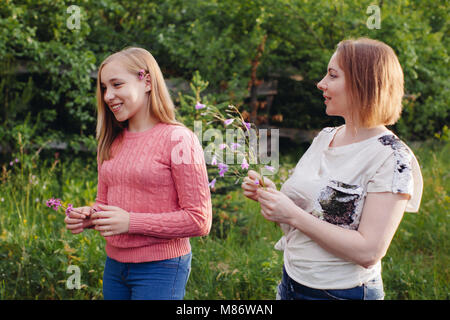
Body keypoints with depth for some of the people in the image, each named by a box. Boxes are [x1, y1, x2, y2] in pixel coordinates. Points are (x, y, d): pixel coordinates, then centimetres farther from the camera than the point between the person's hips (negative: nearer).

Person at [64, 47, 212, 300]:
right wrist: (87, 216, -4)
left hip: (160, 269, -6)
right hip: (115, 266, 6)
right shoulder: (111, 143, 9)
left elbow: (199, 220, -14)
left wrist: (131, 222, -20)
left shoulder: (178, 139, -12)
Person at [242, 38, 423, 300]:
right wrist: (269, 195, -6)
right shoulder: (325, 137, 4)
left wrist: (293, 216, -24)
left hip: (343, 292, -6)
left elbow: (369, 252, -23)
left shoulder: (392, 158, -18)